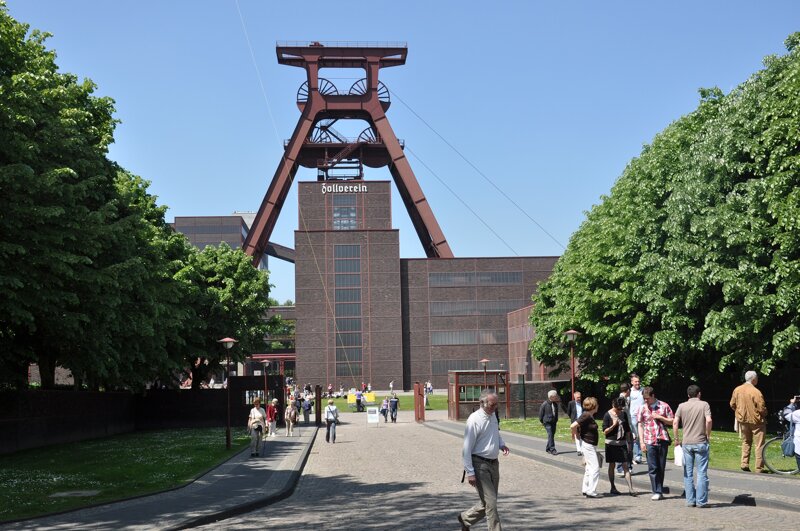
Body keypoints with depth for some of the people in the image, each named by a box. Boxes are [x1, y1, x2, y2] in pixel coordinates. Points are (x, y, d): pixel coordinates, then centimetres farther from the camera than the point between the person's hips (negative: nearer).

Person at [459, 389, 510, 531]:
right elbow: (466, 448, -16)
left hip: (494, 464, 8)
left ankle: (465, 518, 36)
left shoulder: (493, 416, 7)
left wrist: (501, 444, 6)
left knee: (487, 502, 15)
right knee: (491, 502, -9)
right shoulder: (474, 420, -18)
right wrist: (470, 472, -18)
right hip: (480, 465, -8)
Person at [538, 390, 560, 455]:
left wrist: (556, 420, 13)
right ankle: (552, 449, -14)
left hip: (553, 422, 6)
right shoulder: (545, 404, -11)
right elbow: (541, 413, -3)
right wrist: (542, 421, 1)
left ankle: (548, 448, 22)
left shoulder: (555, 404, 7)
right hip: (547, 422, -6)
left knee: (552, 436, 9)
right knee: (550, 435, -13)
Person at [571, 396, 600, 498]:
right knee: (595, 468, -11)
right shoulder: (586, 416, -19)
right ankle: (591, 492, -10)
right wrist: (577, 435, -10)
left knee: (589, 468, 15)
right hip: (588, 445, -10)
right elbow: (573, 426, -27)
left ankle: (585, 489, 23)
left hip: (591, 445, 10)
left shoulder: (590, 416, 10)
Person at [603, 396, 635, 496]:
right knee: (612, 465, 7)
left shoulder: (624, 414, 6)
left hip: (622, 443, 3)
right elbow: (605, 432, -8)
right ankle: (613, 488, 17)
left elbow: (627, 429, 14)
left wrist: (629, 442, 11)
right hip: (611, 444, -3)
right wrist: (613, 425, -23)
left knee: (625, 465, -3)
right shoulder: (608, 415, -6)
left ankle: (630, 489, -7)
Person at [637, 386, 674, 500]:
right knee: (652, 468, -4)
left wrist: (660, 417, -9)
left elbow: (672, 422, 7)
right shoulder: (642, 408, 7)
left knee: (661, 467, 5)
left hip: (663, 440, 0)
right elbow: (640, 425, 6)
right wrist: (641, 442, -2)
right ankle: (657, 492, 0)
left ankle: (659, 491, 15)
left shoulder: (664, 406, 5)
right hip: (650, 442, 0)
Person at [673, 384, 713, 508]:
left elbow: (675, 422, -5)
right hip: (701, 442, -2)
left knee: (688, 473, 9)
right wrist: (708, 435, -2)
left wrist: (676, 439, 2)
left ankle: (690, 500, 10)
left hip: (686, 443, 2)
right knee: (702, 472, 3)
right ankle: (701, 501, 3)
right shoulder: (704, 405, -1)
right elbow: (708, 420, -15)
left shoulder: (682, 406, 5)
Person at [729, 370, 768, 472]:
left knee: (746, 442, 20)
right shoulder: (756, 392, -21)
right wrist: (764, 414, 4)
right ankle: (759, 468, 5)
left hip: (742, 420, 6)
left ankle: (744, 464, 13)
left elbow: (732, 405, 6)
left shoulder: (737, 390, -3)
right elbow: (762, 409, -18)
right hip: (756, 420, -5)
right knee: (759, 445, 4)